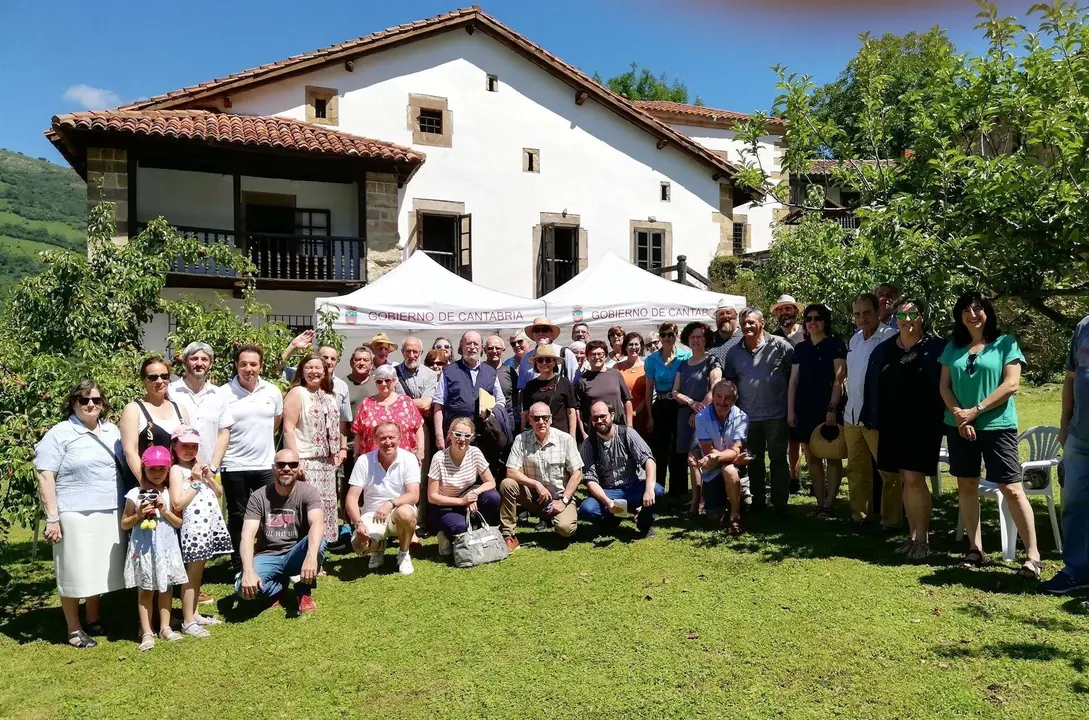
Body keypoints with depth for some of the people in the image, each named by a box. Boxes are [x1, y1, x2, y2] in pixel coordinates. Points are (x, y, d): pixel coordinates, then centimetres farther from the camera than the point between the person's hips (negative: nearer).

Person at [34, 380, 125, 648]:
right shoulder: (59, 434, -6)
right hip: (76, 515, -5)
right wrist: (52, 519, -15)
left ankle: (94, 621, 29)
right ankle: (74, 629, 17)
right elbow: (45, 477, -10)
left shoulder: (112, 431, 12)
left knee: (99, 569, 14)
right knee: (75, 572, 3)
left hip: (110, 513, 5)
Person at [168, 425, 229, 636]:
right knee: (192, 575, -2)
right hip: (193, 527, -7)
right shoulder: (177, 470, -8)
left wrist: (209, 477, -1)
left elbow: (218, 494, 15)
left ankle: (194, 614, 25)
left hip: (209, 525, 7)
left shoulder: (199, 465, 14)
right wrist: (195, 482, -14)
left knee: (198, 572, 15)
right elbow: (177, 504, -18)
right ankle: (187, 622, 5)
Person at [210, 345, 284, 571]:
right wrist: (213, 467, -19)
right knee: (238, 518, 10)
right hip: (234, 468, -2)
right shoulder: (224, 393, -7)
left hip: (266, 466, 2)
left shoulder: (273, 391, 2)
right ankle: (239, 568, 21)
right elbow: (223, 434, -11)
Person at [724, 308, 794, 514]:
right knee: (754, 461, 13)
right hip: (748, 416, 4)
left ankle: (780, 503, 16)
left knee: (778, 459, 6)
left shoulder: (779, 345, -6)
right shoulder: (734, 352, 6)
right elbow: (729, 383, 11)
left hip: (776, 414, -3)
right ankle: (757, 501, 26)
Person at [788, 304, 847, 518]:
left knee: (832, 456, 0)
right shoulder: (801, 348, 12)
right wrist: (790, 410, 5)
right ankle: (820, 502, 12)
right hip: (804, 409, 5)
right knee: (812, 458, 5)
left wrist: (832, 408, -15)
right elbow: (793, 380, 11)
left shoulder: (835, 345, -2)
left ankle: (829, 503, 3)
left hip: (827, 408, -5)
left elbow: (839, 378, -8)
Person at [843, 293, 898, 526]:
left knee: (888, 471, 0)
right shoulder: (855, 339, 13)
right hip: (852, 415, 8)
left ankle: (890, 520, 9)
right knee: (856, 468, 16)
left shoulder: (890, 337, -12)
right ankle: (859, 514, 28)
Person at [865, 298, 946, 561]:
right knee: (905, 480, 10)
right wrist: (872, 421, 8)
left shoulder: (936, 348, -4)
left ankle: (923, 538, 3)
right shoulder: (883, 350, 9)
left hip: (923, 424, -5)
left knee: (914, 479, -9)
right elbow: (873, 388, 11)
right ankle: (913, 535, 20)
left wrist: (943, 421, -10)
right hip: (892, 425, 5)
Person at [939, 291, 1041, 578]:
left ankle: (1033, 555, 2)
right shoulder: (953, 348, 10)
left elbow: (1011, 384, -9)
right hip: (959, 427, 4)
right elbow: (944, 386, 7)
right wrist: (958, 415, -10)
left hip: (998, 426, -4)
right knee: (966, 486, 8)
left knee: (1012, 489, -6)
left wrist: (975, 411, -14)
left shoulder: (1005, 343, -1)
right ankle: (975, 548, 17)